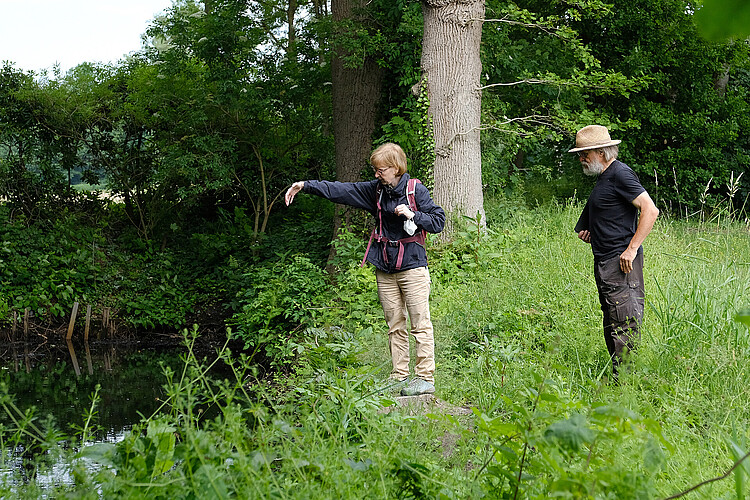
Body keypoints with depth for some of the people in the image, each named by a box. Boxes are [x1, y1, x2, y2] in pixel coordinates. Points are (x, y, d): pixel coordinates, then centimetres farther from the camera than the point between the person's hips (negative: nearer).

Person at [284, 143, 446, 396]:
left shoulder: (416, 190, -5)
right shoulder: (376, 190, 9)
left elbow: (438, 221, -3)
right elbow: (341, 190, 6)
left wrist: (412, 214, -16)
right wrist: (305, 185, 1)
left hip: (412, 265, -5)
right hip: (385, 268, 5)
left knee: (420, 323, -6)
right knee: (395, 326, 6)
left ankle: (426, 378, -4)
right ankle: (400, 378, 10)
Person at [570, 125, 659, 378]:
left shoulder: (620, 174, -13)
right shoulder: (604, 177, 18)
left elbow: (650, 210, -20)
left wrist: (631, 249, -22)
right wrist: (587, 231, 14)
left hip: (621, 263, -11)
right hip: (604, 262, 11)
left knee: (625, 324, -10)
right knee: (612, 327, 13)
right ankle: (617, 378, 18)